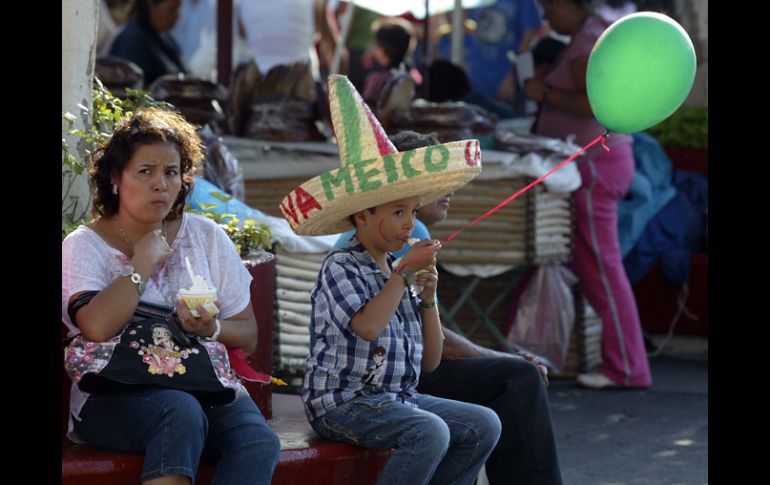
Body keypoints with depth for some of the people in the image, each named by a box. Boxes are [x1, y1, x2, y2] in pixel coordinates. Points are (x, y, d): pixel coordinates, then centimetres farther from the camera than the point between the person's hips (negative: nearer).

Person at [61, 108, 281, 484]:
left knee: (259, 443, -28)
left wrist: (212, 328, -9)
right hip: (114, 394, -4)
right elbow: (97, 328, -19)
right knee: (181, 411, -37)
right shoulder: (84, 246, 3)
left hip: (204, 386, 4)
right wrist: (142, 263, -7)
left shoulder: (207, 237, 15)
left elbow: (248, 335, 14)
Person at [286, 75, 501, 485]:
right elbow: (368, 326, -27)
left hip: (398, 398, 8)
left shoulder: (395, 272, 15)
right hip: (342, 401, -8)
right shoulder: (341, 268, -7)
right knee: (429, 432, -31)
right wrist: (404, 272, -16)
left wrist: (428, 297, 2)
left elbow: (429, 361, 16)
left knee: (484, 425, -8)